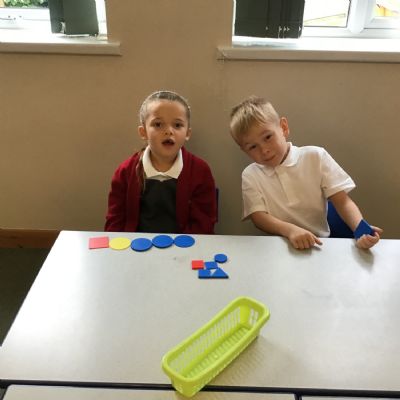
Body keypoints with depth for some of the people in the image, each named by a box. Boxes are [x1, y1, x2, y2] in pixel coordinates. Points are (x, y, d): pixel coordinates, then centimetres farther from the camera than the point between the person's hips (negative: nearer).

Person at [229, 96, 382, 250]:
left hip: (320, 244, -1)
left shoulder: (315, 157, -1)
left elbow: (342, 201, -4)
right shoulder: (250, 176, 0)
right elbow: (258, 217, -10)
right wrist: (290, 230, -28)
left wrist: (361, 229, -23)